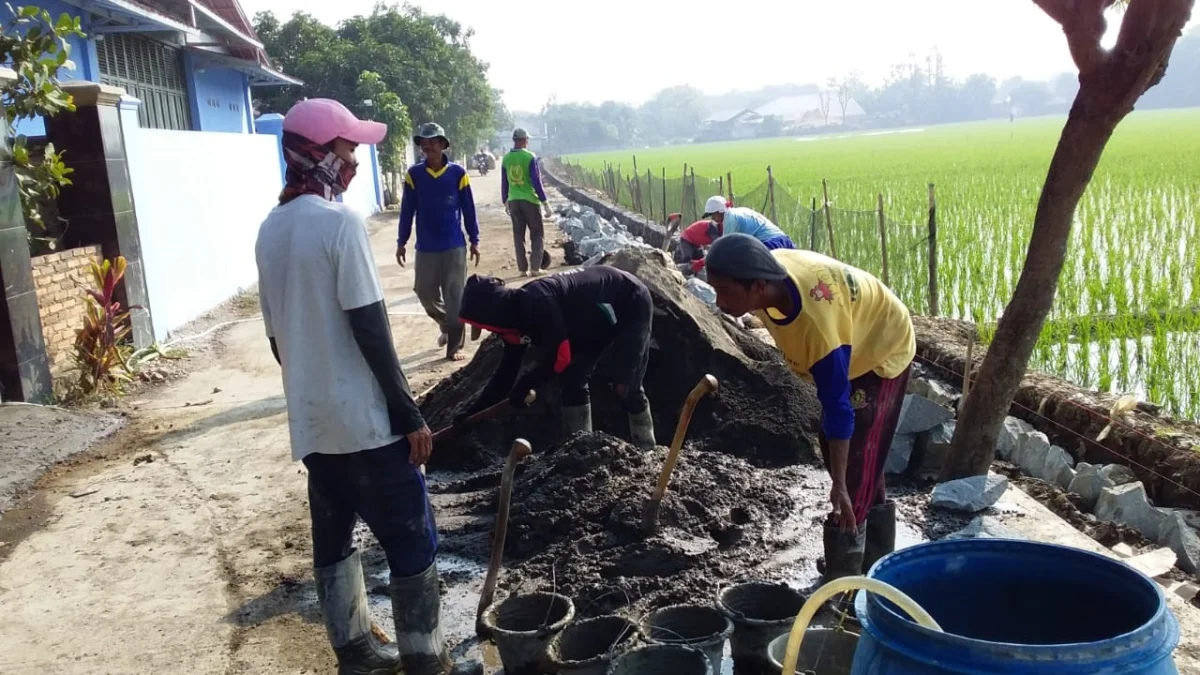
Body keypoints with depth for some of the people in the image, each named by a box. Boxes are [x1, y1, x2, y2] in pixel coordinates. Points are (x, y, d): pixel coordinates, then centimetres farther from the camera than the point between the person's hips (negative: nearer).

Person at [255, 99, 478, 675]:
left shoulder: (270, 231, 9)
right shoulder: (340, 222, -16)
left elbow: (277, 335, 14)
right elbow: (370, 331, -18)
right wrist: (409, 415, -13)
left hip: (310, 421, 8)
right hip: (364, 419, -8)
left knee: (333, 540, 16)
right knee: (412, 543, 4)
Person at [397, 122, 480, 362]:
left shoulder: (458, 173, -4)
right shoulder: (413, 174, -2)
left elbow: (468, 209, 2)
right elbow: (407, 210, 3)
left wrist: (474, 240, 3)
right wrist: (402, 242, 4)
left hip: (455, 246, -2)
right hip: (425, 247, 2)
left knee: (455, 297, 1)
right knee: (425, 293, 8)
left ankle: (454, 346, 9)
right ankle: (445, 325, 37)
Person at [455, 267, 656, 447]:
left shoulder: (537, 302, -35)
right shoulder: (517, 316, -5)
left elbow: (560, 356, -31)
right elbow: (507, 371, 4)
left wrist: (525, 386, -18)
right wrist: (474, 411, 3)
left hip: (632, 303, -9)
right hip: (602, 316, 9)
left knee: (625, 386, -11)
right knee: (572, 379, 2)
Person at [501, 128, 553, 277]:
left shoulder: (506, 158, 4)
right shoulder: (529, 157, -9)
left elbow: (504, 183, 9)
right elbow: (536, 181, -11)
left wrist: (505, 202, 21)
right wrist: (545, 202, -7)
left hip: (513, 201, 4)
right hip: (530, 200, -4)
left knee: (518, 236, 10)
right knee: (537, 234, 7)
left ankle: (523, 269, 10)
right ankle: (535, 268, 1)